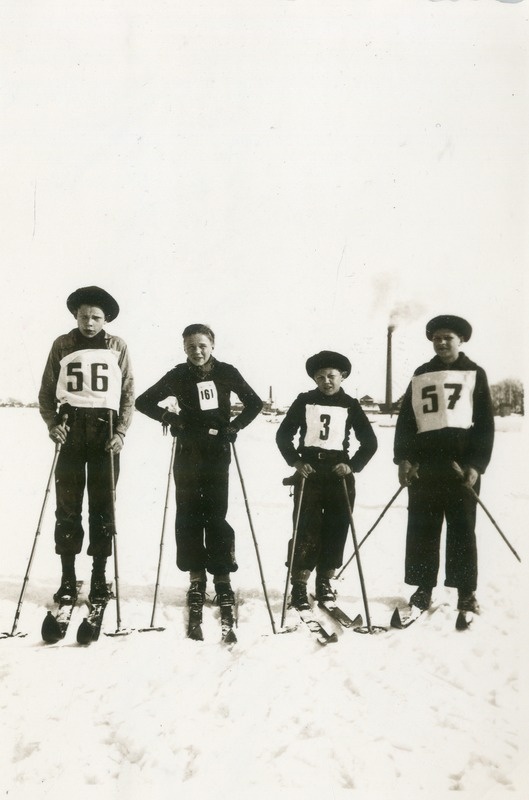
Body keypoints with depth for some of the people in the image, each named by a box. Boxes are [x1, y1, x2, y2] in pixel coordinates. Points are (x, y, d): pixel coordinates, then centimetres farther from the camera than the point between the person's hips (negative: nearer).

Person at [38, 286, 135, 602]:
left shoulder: (118, 347, 4)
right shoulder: (62, 345, 6)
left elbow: (128, 394, 3)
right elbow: (47, 391, 8)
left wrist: (121, 432, -8)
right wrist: (52, 423, -8)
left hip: (106, 429, 0)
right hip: (71, 430, 1)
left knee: (103, 505, 3)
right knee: (68, 505, 2)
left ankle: (100, 576, 12)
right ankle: (68, 577, 11)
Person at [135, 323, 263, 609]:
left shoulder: (227, 373, 0)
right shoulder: (177, 376, 1)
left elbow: (254, 403, 7)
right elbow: (143, 401, 6)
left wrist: (234, 427, -4)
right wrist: (170, 418, -7)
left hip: (218, 453, -1)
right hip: (187, 454, 1)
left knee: (216, 515, -2)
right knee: (188, 515, 2)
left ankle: (222, 577, 9)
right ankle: (196, 578, 13)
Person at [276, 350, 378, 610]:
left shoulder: (350, 405, 4)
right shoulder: (304, 401, 3)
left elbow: (369, 441, 7)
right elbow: (283, 435, 6)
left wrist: (353, 465, -7)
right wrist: (296, 461, -7)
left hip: (339, 473, 2)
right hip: (309, 471, -1)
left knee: (336, 529, 4)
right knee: (306, 528, -6)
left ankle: (324, 580, 18)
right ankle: (299, 585, -2)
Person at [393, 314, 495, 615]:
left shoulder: (475, 374, 7)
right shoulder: (420, 375, 14)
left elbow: (485, 422, 1)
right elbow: (405, 419, 10)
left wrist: (477, 464, -10)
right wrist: (403, 458, -2)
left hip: (462, 464, -2)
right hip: (423, 464, 2)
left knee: (462, 528, 3)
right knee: (422, 528, 5)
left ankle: (466, 592, 12)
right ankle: (423, 588, 15)